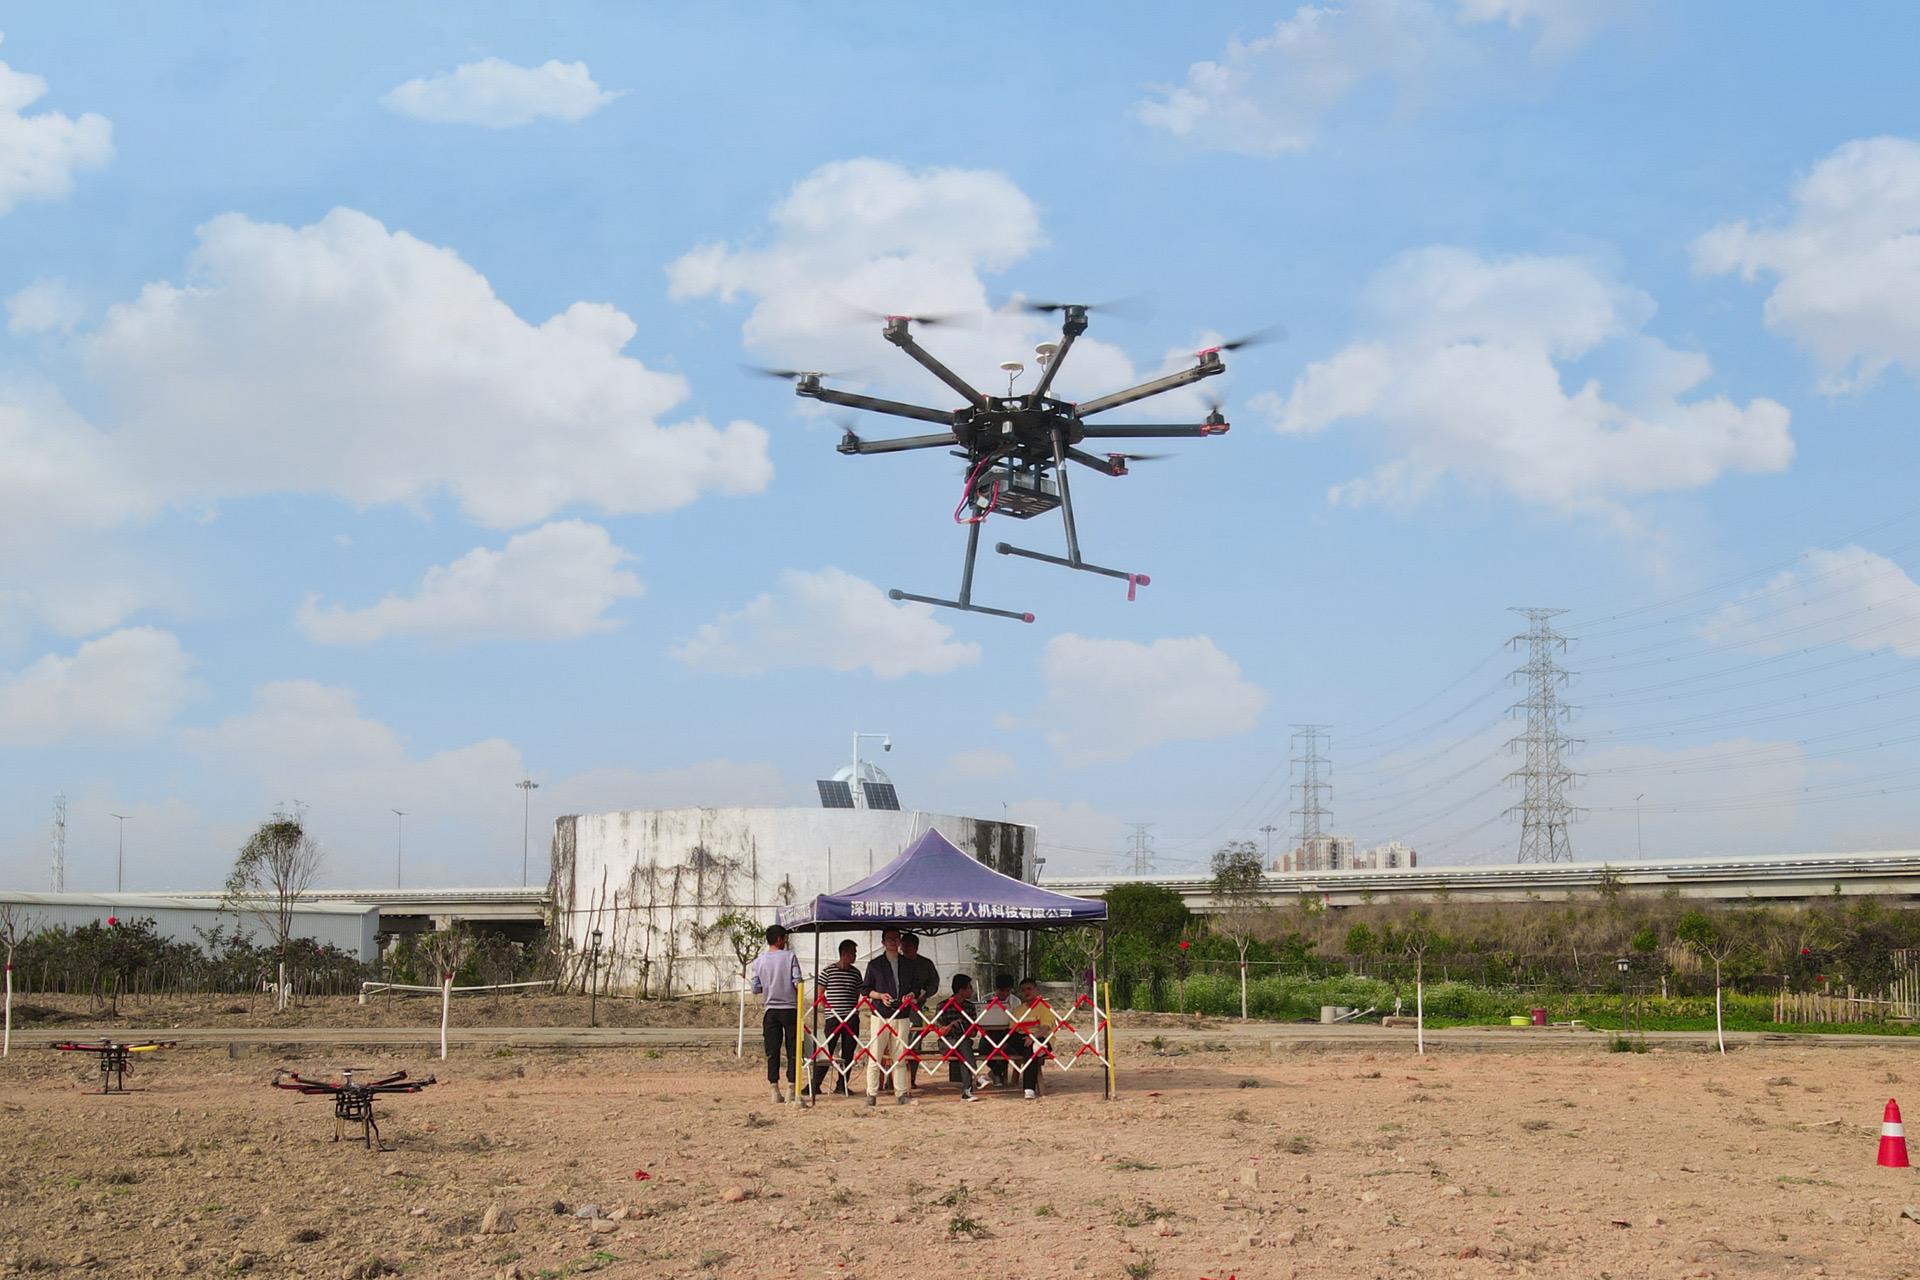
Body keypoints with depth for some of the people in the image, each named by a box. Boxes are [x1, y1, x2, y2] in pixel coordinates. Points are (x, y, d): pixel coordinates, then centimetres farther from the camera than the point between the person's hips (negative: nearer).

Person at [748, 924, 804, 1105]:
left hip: (770, 1010, 2)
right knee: (793, 1050, 3)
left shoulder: (759, 961, 2)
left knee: (772, 1052, 5)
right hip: (790, 1008, -2)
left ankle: (774, 1090, 3)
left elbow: (756, 989, 3)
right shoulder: (789, 957, -5)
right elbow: (797, 982, -11)